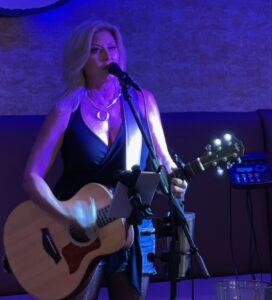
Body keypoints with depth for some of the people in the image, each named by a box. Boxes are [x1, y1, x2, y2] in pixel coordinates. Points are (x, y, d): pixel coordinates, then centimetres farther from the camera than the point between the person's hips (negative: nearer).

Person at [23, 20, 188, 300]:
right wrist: (64, 213, -24)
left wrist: (174, 180, -16)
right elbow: (32, 176, -9)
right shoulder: (67, 109, -6)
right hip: (75, 234, -2)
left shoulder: (142, 101, 1)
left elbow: (164, 159, 6)